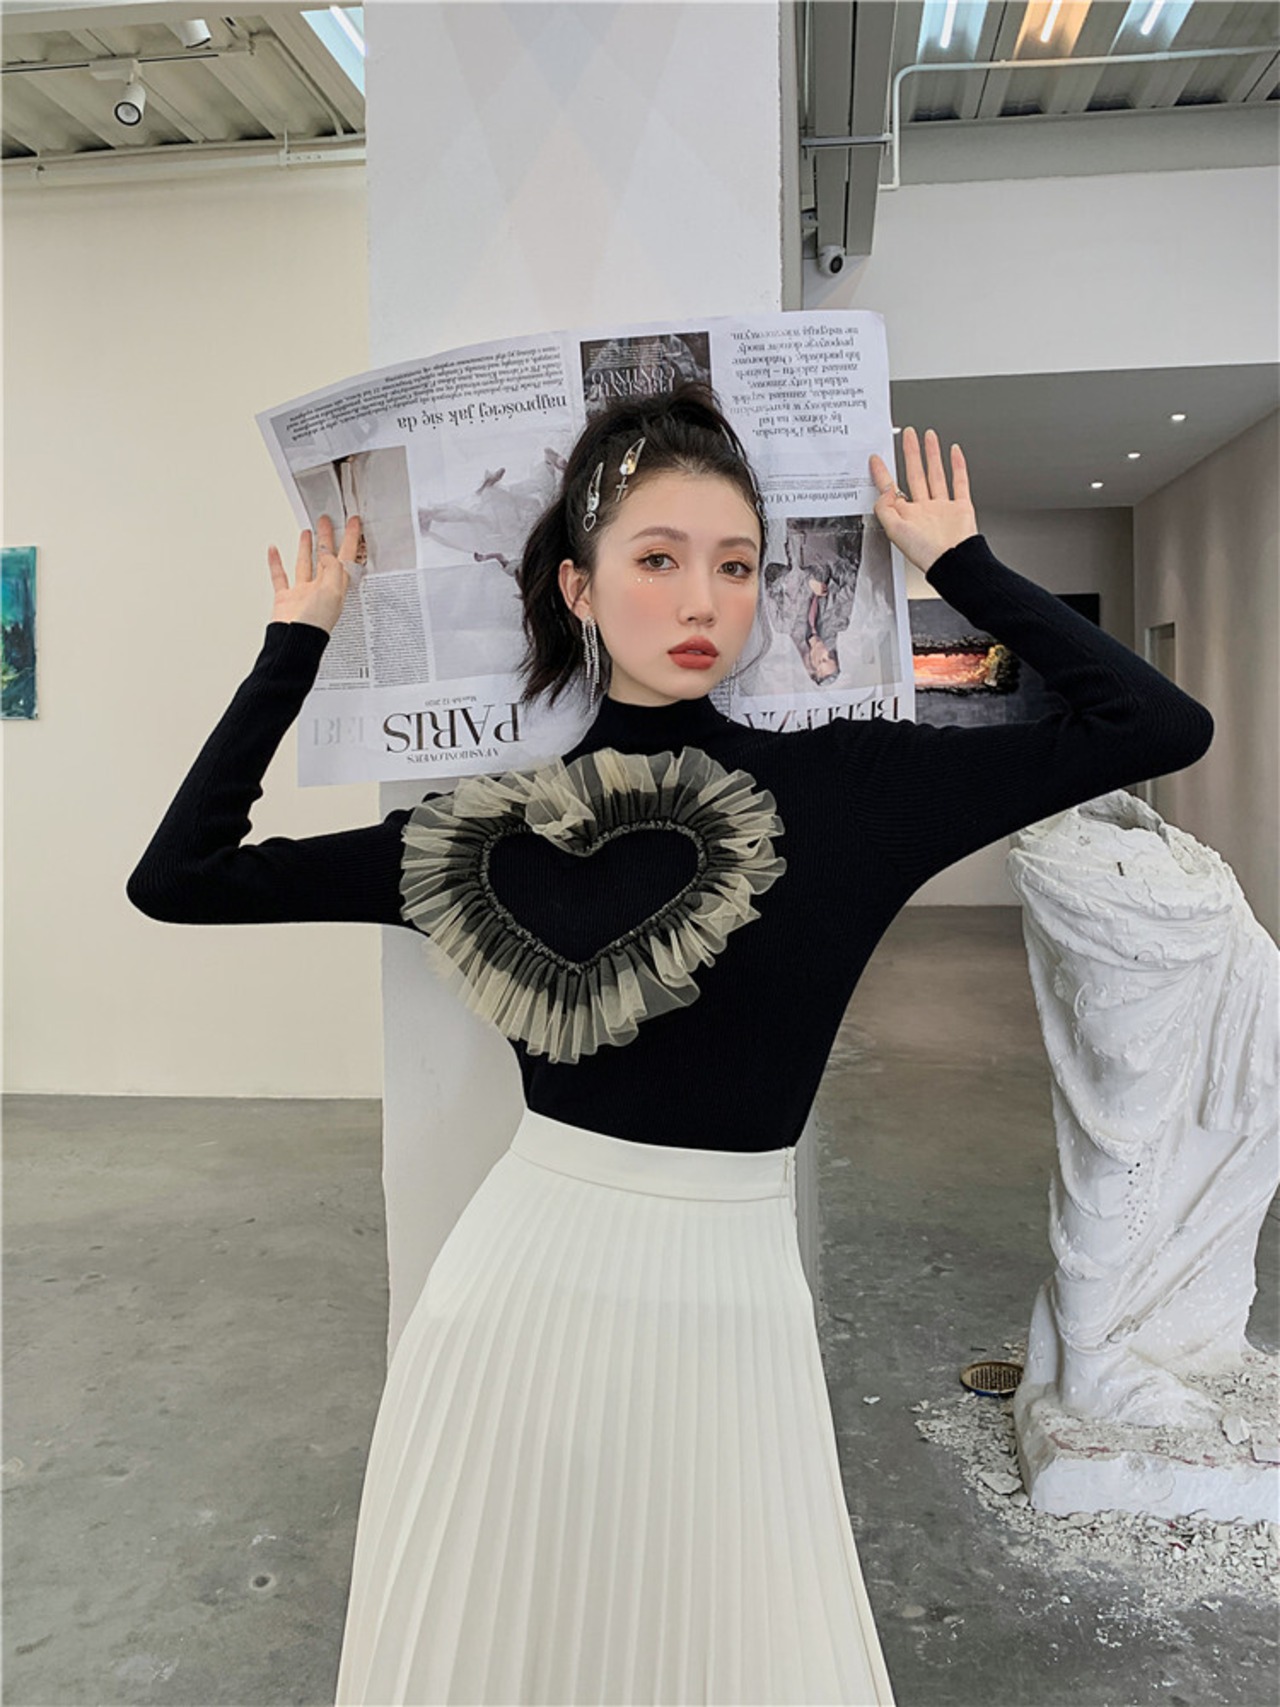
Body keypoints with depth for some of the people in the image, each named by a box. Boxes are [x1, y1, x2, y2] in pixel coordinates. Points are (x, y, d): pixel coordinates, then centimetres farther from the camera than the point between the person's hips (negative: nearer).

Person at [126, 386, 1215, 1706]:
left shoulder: (849, 784, -4)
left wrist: (960, 566, 1)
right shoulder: (490, 817, -1)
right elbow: (176, 880, 3)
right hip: (519, 1285, 1)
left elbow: (1161, 725, -4)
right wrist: (295, 648, 5)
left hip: (728, 1303, -1)